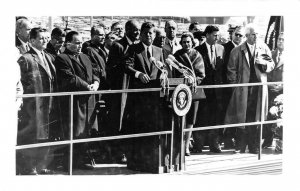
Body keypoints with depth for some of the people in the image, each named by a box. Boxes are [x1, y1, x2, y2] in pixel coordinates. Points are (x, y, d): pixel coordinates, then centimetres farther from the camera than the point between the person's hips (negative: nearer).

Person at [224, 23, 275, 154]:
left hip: (259, 88, 2)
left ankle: (253, 146, 10)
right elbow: (231, 70, 3)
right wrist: (235, 85, -4)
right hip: (243, 88, -2)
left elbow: (272, 65, 12)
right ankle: (241, 146, 5)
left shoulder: (264, 48, 8)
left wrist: (263, 63, -8)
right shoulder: (237, 51, 0)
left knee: (255, 117, 3)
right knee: (242, 117, -2)